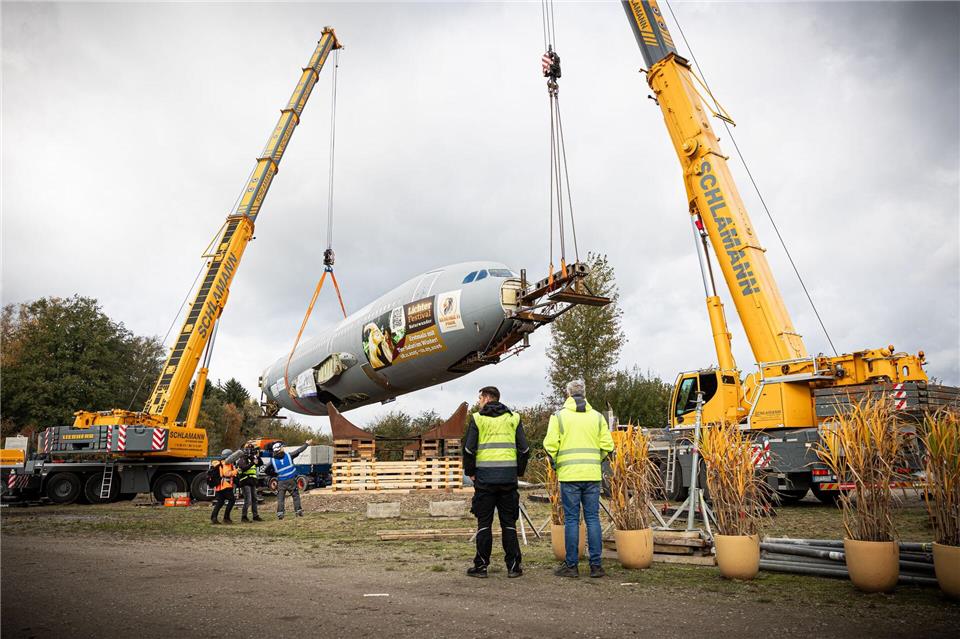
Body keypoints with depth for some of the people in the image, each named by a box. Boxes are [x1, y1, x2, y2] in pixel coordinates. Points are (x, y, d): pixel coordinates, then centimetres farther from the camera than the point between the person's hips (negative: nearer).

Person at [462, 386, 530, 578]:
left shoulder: (477, 418, 1)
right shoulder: (513, 418, 9)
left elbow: (468, 449, -4)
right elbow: (524, 449, 5)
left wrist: (470, 472, 8)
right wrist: (519, 471, 15)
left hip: (485, 477, -2)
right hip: (508, 477, 2)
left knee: (484, 523, 5)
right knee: (509, 523, 9)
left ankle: (481, 566, 9)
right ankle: (513, 566, 11)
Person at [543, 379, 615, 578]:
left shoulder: (559, 416, -1)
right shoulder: (597, 416, 7)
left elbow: (550, 445, -8)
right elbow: (607, 445, 2)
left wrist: (555, 463, 10)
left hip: (569, 474, -2)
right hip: (592, 475, 2)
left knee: (571, 519, 3)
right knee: (593, 518, 8)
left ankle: (571, 565, 8)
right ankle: (596, 565, 10)